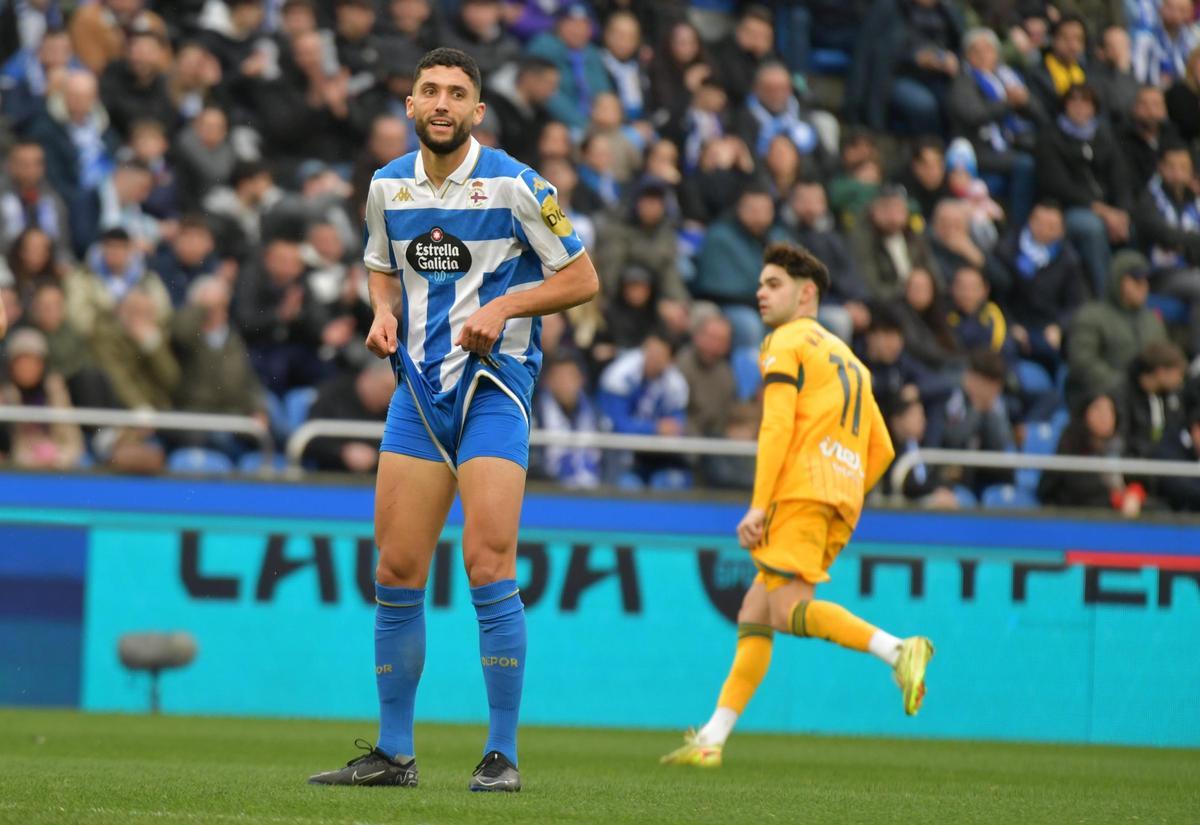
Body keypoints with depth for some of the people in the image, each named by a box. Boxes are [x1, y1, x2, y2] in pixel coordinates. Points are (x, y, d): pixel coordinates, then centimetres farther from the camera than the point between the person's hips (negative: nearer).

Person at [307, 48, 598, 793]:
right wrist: (384, 313, 2)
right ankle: (394, 753, 12)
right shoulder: (389, 186, 7)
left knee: (489, 565, -13)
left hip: (493, 383, -5)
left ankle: (503, 754, -6)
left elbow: (583, 279, -3)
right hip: (418, 386, 5)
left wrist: (504, 306, -15)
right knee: (396, 571, 3)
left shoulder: (515, 186, -8)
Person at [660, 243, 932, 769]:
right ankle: (713, 739, 4)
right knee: (753, 613, 8)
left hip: (801, 490, -9)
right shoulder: (847, 359, 29)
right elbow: (882, 450, 26)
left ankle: (899, 651, -35)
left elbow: (777, 425, -10)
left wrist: (758, 506, -14)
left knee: (789, 611, -21)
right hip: (842, 503, 9)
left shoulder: (786, 343, 3)